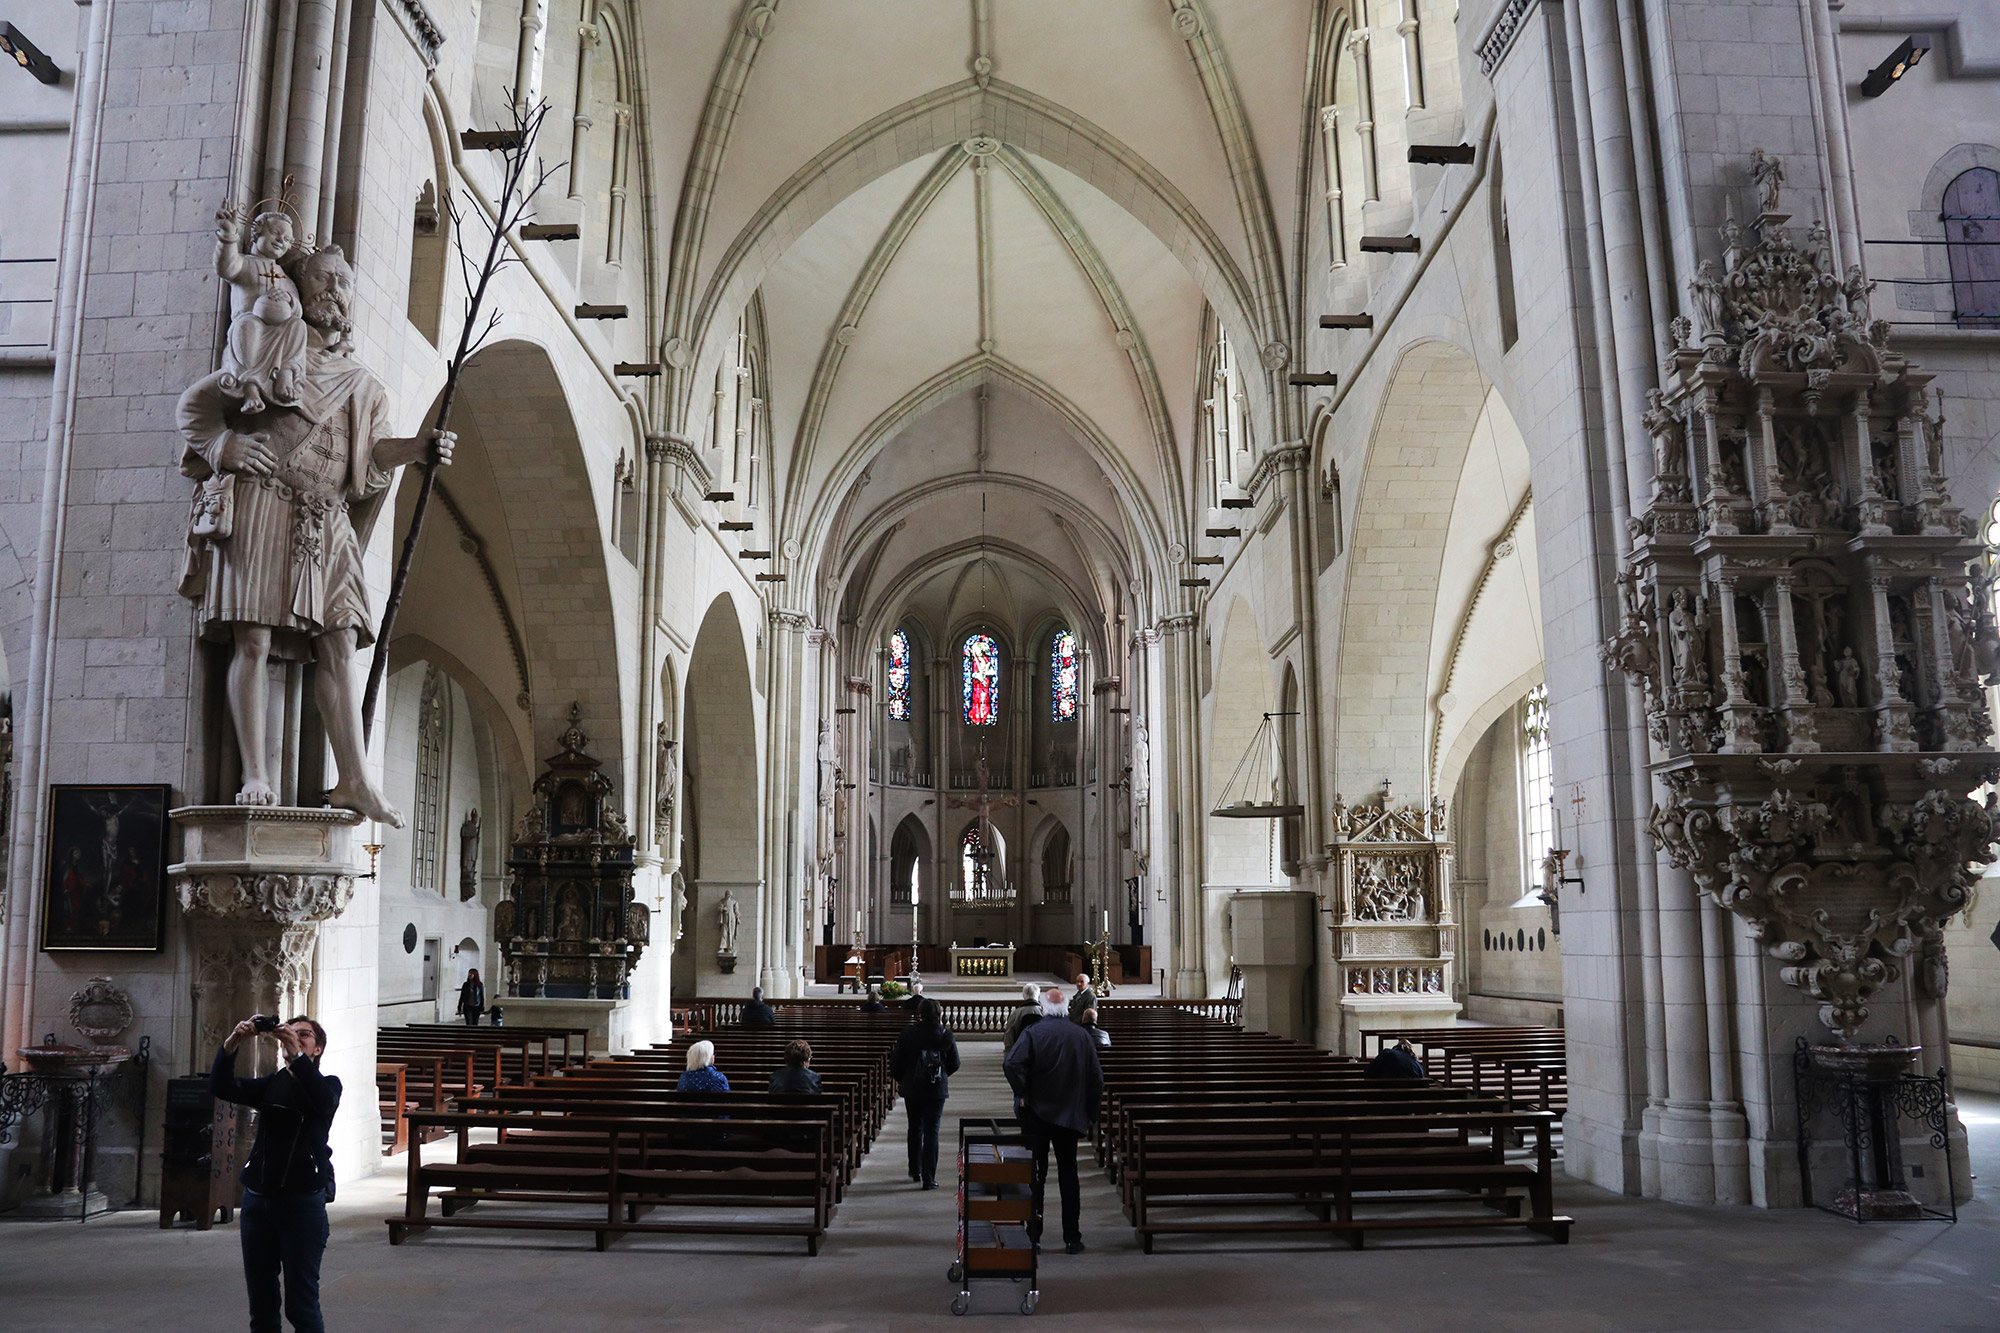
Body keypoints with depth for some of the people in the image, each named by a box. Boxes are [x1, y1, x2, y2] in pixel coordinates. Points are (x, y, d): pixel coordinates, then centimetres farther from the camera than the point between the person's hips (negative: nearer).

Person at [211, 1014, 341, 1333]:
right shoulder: (270, 1085, 15)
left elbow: (323, 1103, -21)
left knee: (301, 1305, -5)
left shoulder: (327, 1084, 4)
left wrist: (296, 1055, -32)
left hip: (303, 1202, -4)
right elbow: (221, 1088, -3)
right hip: (257, 1198, 4)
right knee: (261, 1305, 9)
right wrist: (231, 1044, -20)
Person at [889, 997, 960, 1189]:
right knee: (931, 1132, 1)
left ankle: (915, 1171, 31)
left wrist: (900, 1079, 16)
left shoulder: (907, 1034, -8)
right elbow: (954, 1064, 1)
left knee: (915, 1128, 19)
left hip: (912, 1089, 1)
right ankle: (928, 1178, -4)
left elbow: (895, 1063, -4)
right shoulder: (946, 1035, -7)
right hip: (937, 1090, -1)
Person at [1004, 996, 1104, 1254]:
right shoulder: (1082, 1035, 1)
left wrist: (1022, 1095, -10)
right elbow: (1097, 1078, 2)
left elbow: (1012, 1064, -22)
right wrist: (1089, 1115, 10)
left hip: (1036, 1115, -2)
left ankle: (1033, 1236, 6)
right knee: (1068, 1176, 11)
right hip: (1071, 1117, 2)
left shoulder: (1033, 1033, -8)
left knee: (1035, 1176, 5)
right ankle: (1072, 1238, 12)